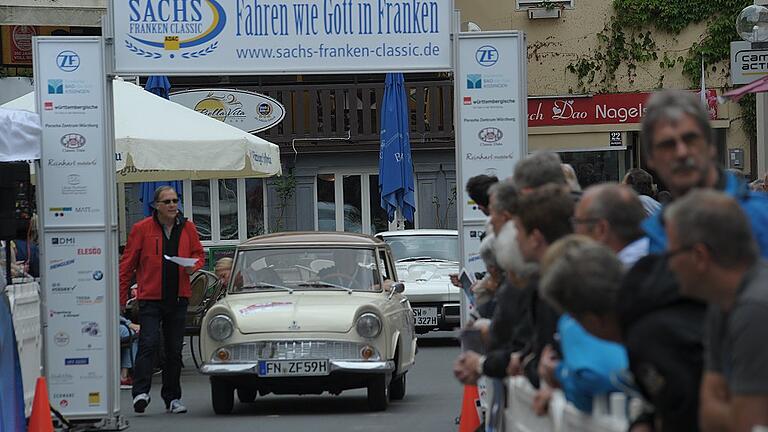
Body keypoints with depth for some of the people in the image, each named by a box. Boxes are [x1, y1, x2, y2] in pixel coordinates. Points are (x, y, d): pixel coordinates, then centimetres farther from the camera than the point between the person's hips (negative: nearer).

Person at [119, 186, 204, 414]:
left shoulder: (187, 228, 7)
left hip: (178, 299, 4)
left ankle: (172, 397, 16)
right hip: (150, 298, -4)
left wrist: (193, 265, -6)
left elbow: (199, 254, 18)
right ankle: (141, 392, -16)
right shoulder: (142, 229, -2)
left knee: (174, 349, 9)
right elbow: (127, 264, 1)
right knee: (149, 343, -15)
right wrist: (121, 297, -2)